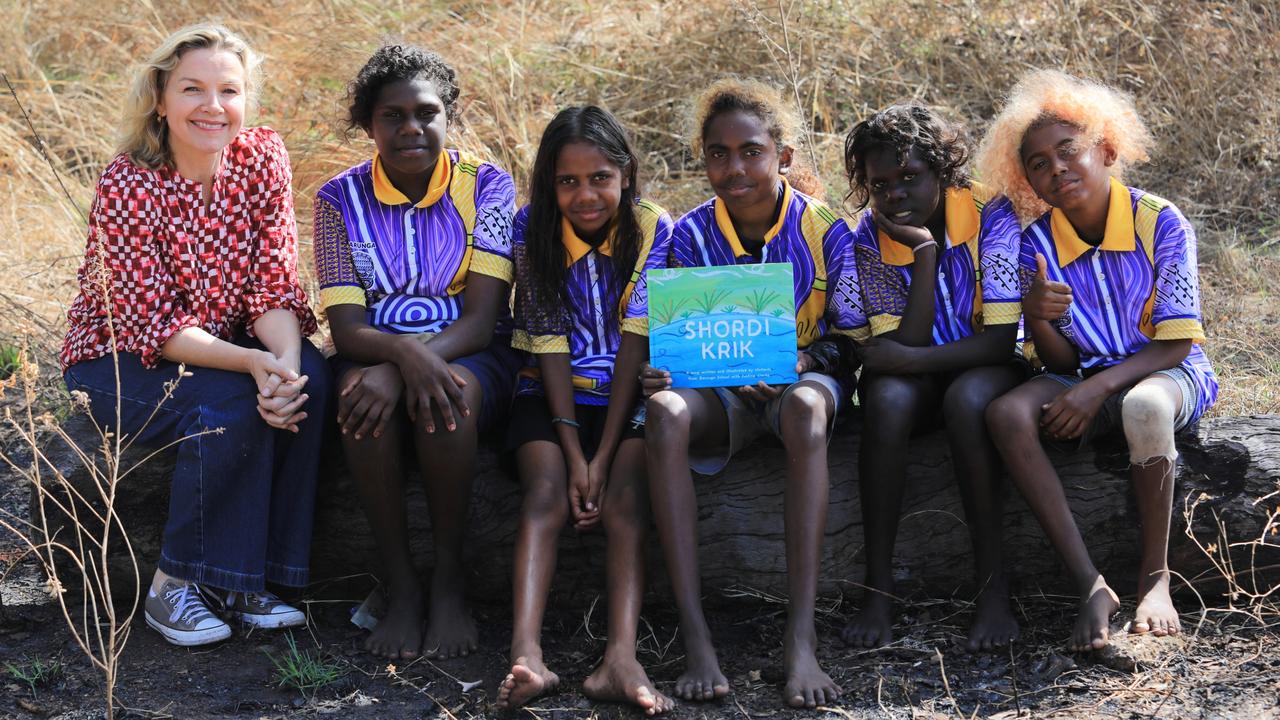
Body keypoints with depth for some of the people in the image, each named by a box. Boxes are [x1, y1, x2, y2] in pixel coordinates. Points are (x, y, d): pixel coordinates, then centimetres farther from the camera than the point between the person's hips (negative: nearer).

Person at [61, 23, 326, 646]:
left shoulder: (262, 159, -8)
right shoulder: (127, 186, -21)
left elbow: (275, 287, -9)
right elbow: (150, 325, -22)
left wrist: (287, 364, -30)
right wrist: (252, 364, -36)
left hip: (217, 346, 5)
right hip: (118, 361, -5)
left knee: (308, 380, -25)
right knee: (231, 405, -31)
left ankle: (248, 575, -14)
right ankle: (173, 587, -15)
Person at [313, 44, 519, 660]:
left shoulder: (485, 185, -2)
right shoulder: (341, 199, 1)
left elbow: (480, 319, -11)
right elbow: (346, 328, -8)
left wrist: (395, 373, -28)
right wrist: (405, 354, -32)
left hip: (473, 359, -1)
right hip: (377, 352, 1)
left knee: (448, 396, -37)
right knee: (364, 396, -35)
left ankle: (448, 579, -22)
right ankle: (399, 584, -25)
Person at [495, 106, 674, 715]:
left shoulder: (654, 230, -4)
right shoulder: (532, 230, -2)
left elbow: (636, 341, -11)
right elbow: (548, 342, -8)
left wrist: (604, 455, -19)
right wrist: (574, 453, -18)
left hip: (629, 395, 0)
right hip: (552, 394, 0)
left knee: (626, 495, -27)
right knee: (547, 490, -26)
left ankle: (621, 658, -44)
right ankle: (526, 654, -45)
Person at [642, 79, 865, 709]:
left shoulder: (825, 228, -2)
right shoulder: (692, 233, 2)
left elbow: (849, 342, -1)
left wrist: (800, 363, -22)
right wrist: (662, 372, -23)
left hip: (807, 375, -1)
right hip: (721, 393, 2)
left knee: (805, 405, -40)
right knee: (664, 412, -35)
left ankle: (801, 640, -44)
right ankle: (694, 639, -40)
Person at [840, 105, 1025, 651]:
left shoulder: (990, 214, -15)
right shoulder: (871, 238, -8)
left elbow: (1003, 338, -21)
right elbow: (902, 347, -18)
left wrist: (911, 359, -28)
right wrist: (924, 250, -23)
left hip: (986, 370, -2)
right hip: (920, 377, 2)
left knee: (967, 398, -37)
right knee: (886, 397, -33)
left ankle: (993, 587, -31)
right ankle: (878, 590, -30)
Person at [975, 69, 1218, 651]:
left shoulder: (1160, 223, -13)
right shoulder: (1037, 242, -4)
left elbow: (1175, 343, -12)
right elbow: (1061, 361, -3)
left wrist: (1097, 389, -25)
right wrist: (1037, 318, -27)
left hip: (1168, 371, -4)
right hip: (1083, 377, 4)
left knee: (1143, 406, -41)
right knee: (1007, 413, -29)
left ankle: (1154, 577, -25)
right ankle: (1090, 586, -32)